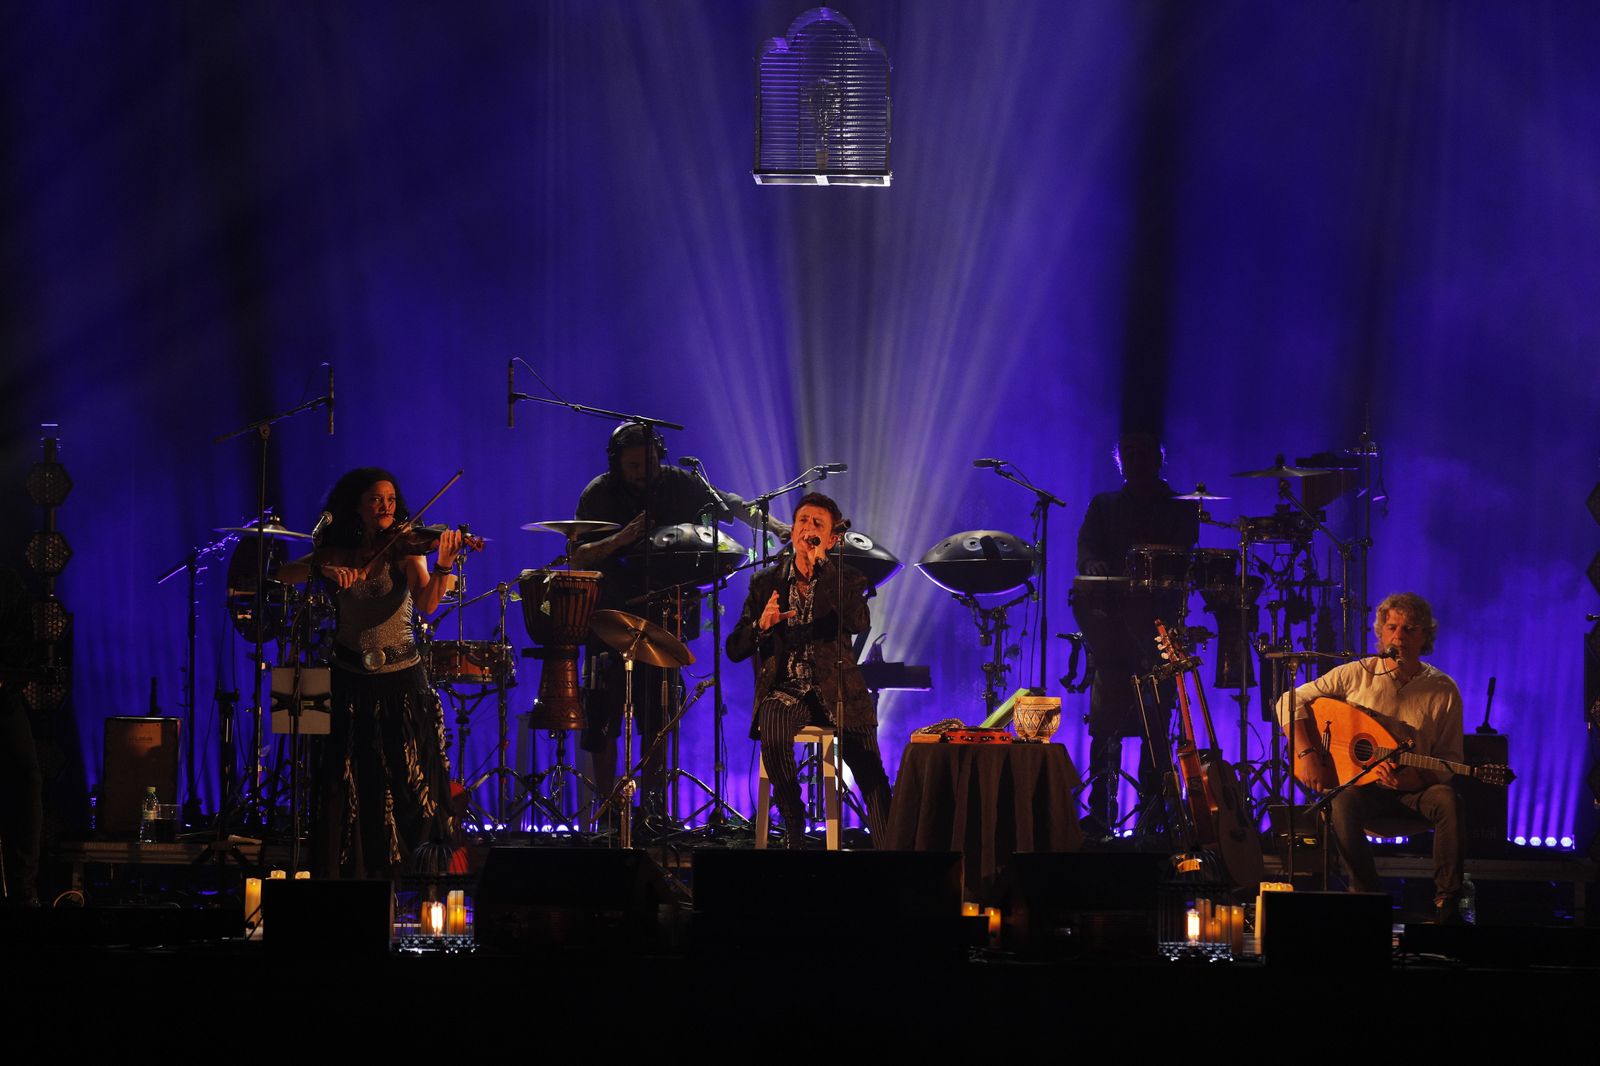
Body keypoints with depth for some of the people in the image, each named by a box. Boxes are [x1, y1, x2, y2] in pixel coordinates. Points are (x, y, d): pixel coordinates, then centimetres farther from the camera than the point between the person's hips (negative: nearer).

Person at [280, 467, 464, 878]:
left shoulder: (405, 551, -2)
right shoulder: (339, 553, 5)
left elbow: (426, 604, -18)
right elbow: (282, 574, -5)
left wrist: (443, 567, -37)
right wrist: (324, 569, -22)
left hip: (401, 681, -2)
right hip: (351, 682, 2)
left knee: (408, 789, -4)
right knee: (347, 788, 2)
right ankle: (346, 872, 11)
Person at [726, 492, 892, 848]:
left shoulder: (846, 580, 5)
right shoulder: (765, 583, 10)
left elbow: (859, 624, -17)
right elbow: (735, 650, 6)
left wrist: (821, 566, -19)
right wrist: (761, 625, -16)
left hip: (836, 691, 0)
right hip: (784, 692, 1)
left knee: (871, 773, -23)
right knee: (773, 737, -33)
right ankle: (794, 835, -19)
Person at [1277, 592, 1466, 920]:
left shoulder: (1443, 690, 1)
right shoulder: (1357, 674, 0)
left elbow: (1450, 759, 2)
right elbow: (1291, 701, 1)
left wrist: (1417, 778, -19)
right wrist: (1306, 754, -12)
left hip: (1415, 790, 1)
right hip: (1361, 784, -1)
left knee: (1447, 801, -32)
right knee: (1344, 802, -35)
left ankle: (1446, 903, -27)